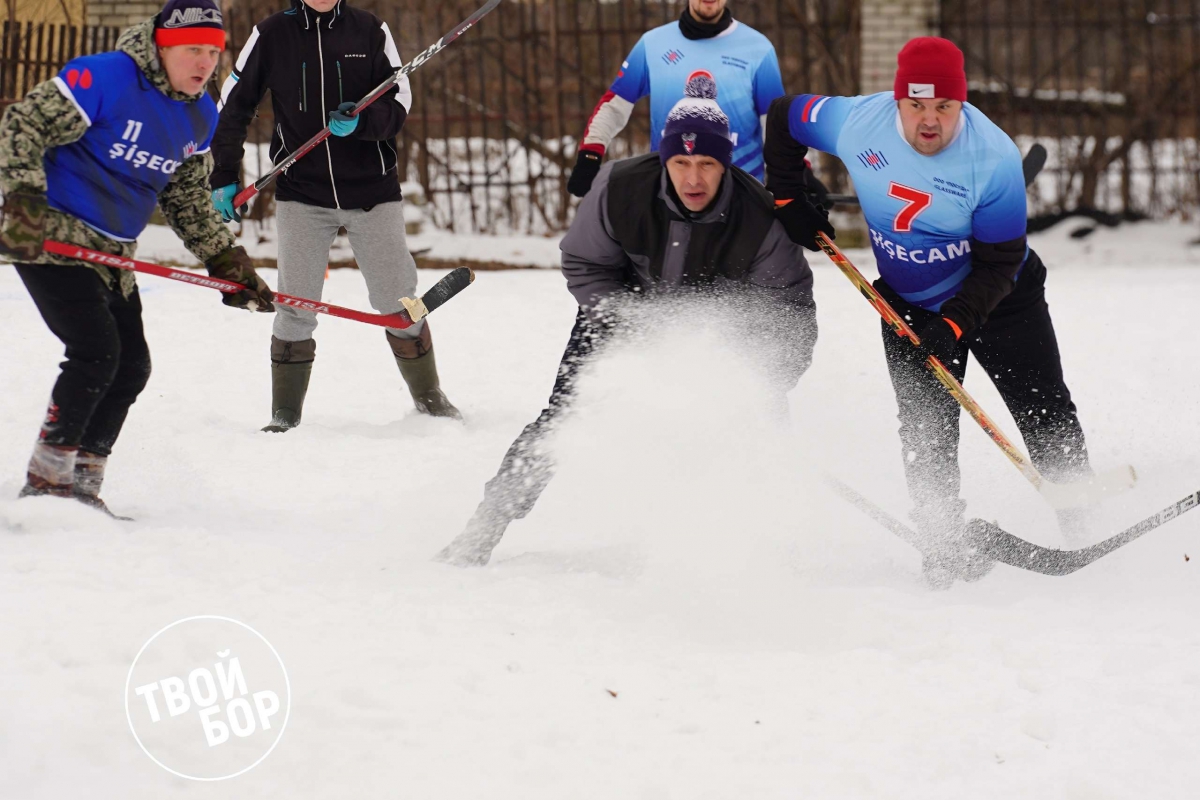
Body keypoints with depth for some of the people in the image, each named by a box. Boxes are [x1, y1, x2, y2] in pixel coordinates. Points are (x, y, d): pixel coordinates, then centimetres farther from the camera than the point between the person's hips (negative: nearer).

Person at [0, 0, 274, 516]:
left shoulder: (199, 116, 6)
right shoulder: (105, 79, -18)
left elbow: (188, 201, 18)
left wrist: (226, 261, 9)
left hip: (112, 255, 8)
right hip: (51, 239, -8)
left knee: (131, 367, 4)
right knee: (96, 350, -20)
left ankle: (83, 485, 15)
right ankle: (46, 481, -11)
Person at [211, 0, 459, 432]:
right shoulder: (272, 35, 1)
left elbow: (399, 103, 1)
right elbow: (233, 105, 8)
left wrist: (361, 121, -20)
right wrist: (224, 178, 4)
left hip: (372, 190, 1)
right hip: (301, 192, 0)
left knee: (399, 302, 4)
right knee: (296, 310, -6)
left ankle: (429, 399, 22)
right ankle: (284, 416, 6)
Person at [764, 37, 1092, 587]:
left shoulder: (994, 160, -29)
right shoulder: (856, 123, -21)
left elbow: (998, 265, -23)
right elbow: (785, 116, 0)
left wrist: (952, 326, -31)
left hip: (998, 296, -2)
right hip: (908, 305, 2)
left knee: (1046, 414, 1)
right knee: (927, 428, -7)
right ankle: (942, 547, -2)